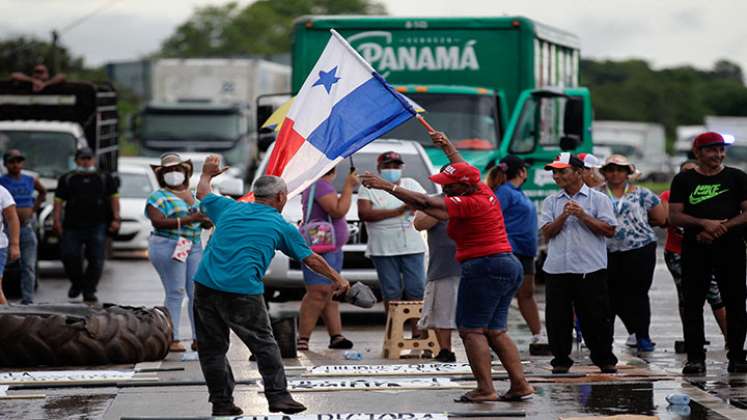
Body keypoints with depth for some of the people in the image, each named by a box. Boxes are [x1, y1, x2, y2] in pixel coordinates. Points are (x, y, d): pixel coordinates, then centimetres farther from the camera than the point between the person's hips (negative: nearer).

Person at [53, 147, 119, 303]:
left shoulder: (104, 178, 14)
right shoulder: (67, 179, 14)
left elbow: (114, 198, 10)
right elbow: (59, 200, 9)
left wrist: (116, 218, -2)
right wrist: (57, 220, -4)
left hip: (97, 226, 0)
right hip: (72, 225, 0)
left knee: (96, 260, -5)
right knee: (69, 256, -8)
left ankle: (89, 291, 4)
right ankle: (76, 283, 17)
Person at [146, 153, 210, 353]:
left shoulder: (193, 194, 18)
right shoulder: (158, 196, -2)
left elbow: (202, 218, 25)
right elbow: (158, 222, -16)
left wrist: (207, 220, 0)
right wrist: (188, 220, -20)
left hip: (194, 246, 6)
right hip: (168, 245, -6)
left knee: (197, 292, 2)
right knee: (175, 293, -8)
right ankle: (172, 339, -4)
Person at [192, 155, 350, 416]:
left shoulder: (229, 208, 17)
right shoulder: (281, 226, 8)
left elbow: (202, 193, 36)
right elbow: (311, 259, 14)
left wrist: (207, 173, 57)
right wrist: (338, 279, 26)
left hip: (205, 284, 3)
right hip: (243, 291, -3)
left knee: (212, 348, 11)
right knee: (264, 345, 10)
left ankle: (221, 402, 13)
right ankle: (278, 396, 8)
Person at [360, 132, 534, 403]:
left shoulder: (471, 204, -14)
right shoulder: (484, 193, 11)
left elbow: (425, 203, -20)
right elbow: (464, 168, 32)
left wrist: (387, 186, -18)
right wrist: (447, 146, 43)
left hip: (485, 267, -10)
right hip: (509, 266, 10)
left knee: (471, 329, -6)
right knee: (495, 331, 12)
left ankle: (485, 389, -11)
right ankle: (520, 385, 8)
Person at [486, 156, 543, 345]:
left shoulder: (517, 192, 17)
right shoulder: (505, 192, -12)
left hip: (524, 252, 10)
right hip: (510, 249, -10)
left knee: (526, 293, 14)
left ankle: (537, 335, 20)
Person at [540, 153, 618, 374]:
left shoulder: (598, 199, 4)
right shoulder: (551, 202, 14)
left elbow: (609, 230, -4)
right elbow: (546, 232, 4)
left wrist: (583, 215, -10)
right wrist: (563, 216, -11)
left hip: (590, 269, -3)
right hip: (556, 269, 3)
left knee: (595, 317, -1)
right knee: (557, 318, 4)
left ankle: (605, 360, 10)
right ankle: (561, 360, 14)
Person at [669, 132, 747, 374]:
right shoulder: (684, 180, 7)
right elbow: (674, 217, 1)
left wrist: (723, 226, -12)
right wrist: (704, 223, -14)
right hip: (695, 251, 0)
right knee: (693, 304, -1)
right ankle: (695, 358, 4)